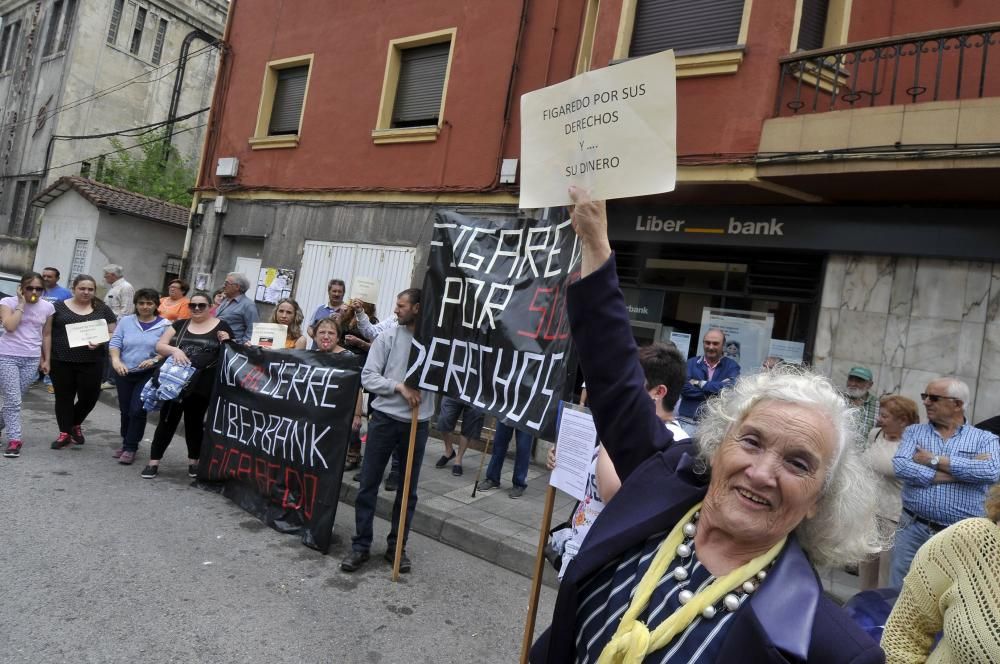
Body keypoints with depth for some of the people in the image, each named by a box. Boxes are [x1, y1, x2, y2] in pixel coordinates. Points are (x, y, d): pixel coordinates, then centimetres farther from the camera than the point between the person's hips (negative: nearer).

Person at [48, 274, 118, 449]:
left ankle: (76, 424, 28)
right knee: (64, 397, 6)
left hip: (91, 363, 0)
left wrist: (100, 342, -13)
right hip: (61, 362, 0)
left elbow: (113, 333, 7)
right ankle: (65, 433, 19)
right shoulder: (59, 307, 4)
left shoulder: (103, 309, 6)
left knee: (89, 396, 1)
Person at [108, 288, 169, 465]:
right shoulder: (126, 321, 4)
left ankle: (130, 448, 6)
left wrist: (154, 360, -24)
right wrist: (116, 360, -16)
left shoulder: (164, 325, -5)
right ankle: (126, 443, 30)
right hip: (124, 373, 4)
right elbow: (114, 343, 1)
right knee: (125, 410, 14)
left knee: (137, 410, -8)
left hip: (148, 375, -4)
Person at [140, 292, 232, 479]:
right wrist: (174, 350, -17)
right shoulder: (180, 324, 8)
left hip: (201, 385, -2)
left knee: (194, 422, 11)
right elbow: (159, 345, 4)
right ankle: (153, 462, 15)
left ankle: (194, 461, 27)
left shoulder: (221, 327, 1)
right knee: (167, 420, 5)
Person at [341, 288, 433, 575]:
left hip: (418, 423, 0)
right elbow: (368, 376, -3)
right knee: (368, 485, 6)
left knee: (408, 489, 11)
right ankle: (360, 545, 20)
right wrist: (399, 386, -15)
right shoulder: (387, 338, -1)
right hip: (385, 419, 0)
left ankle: (396, 546, 27)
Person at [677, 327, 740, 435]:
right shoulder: (691, 363, 7)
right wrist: (717, 389, -11)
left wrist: (700, 383, -7)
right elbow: (683, 387, -9)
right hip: (687, 421, 1)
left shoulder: (731, 366, 5)